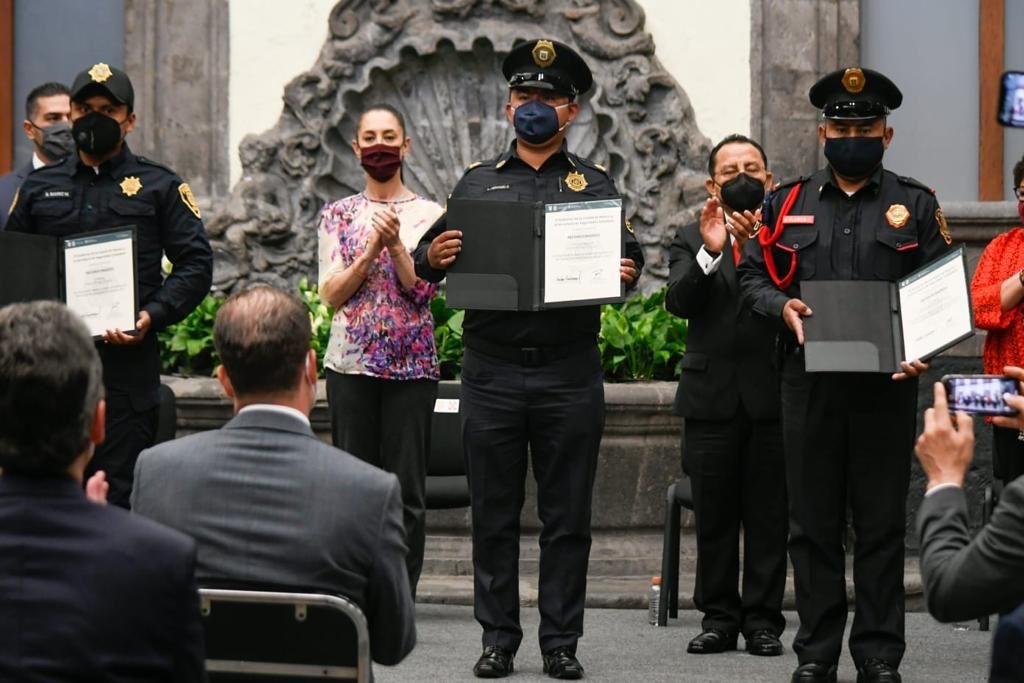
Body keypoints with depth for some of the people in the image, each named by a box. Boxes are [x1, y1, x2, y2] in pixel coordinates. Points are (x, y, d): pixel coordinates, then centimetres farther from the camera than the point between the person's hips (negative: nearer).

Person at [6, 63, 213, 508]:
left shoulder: (160, 187, 6)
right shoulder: (39, 187, 14)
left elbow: (196, 263, 0)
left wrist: (153, 316, -14)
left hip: (126, 363, -3)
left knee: (118, 496, -3)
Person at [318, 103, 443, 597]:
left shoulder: (428, 215, 4)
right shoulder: (338, 215, 8)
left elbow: (422, 289, -4)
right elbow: (331, 294, 0)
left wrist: (395, 243, -17)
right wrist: (372, 247, -13)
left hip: (411, 366, -1)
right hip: (351, 364, 1)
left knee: (407, 489, -1)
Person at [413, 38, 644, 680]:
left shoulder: (595, 183, 9)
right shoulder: (477, 182, 11)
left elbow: (629, 253, 4)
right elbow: (431, 258, 9)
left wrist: (627, 272, -19)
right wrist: (433, 258, -14)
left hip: (571, 371, -1)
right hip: (492, 372, 1)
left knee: (567, 516, 3)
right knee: (495, 514, 4)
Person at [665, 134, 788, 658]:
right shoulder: (691, 241, 9)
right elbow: (678, 301, -7)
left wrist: (758, 243, -26)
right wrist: (710, 251, -22)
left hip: (771, 394, -2)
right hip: (711, 394, 2)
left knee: (768, 514, 2)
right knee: (713, 515, 6)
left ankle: (763, 620, 9)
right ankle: (719, 618, 14)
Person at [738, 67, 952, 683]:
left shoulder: (916, 206, 6)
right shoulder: (789, 204, 11)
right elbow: (753, 275, 10)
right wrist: (782, 306, -12)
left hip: (887, 384, -1)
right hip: (810, 383, 1)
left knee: (882, 521, 3)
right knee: (814, 521, 5)